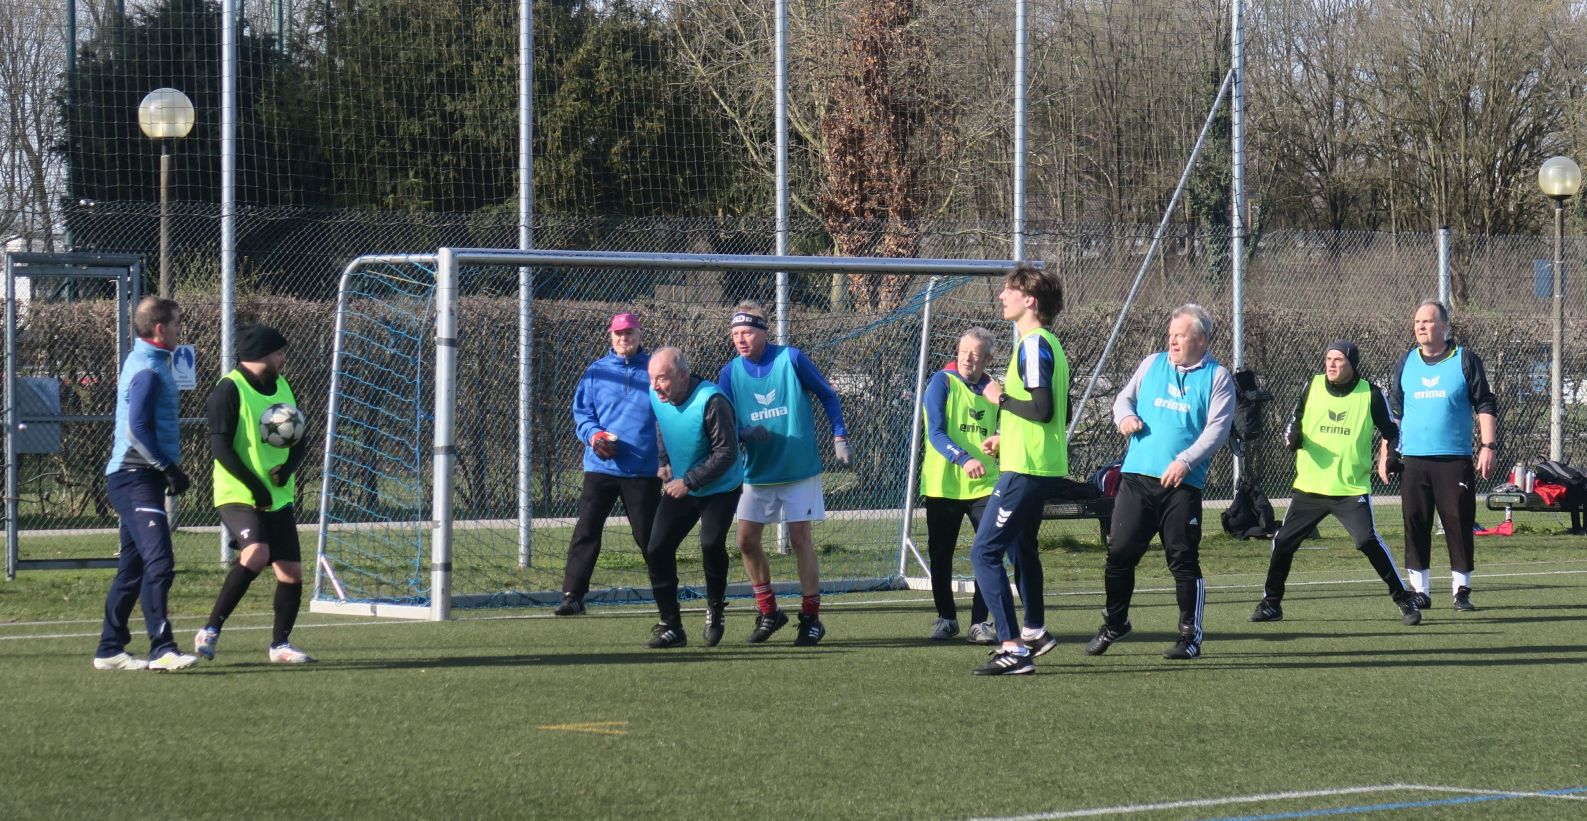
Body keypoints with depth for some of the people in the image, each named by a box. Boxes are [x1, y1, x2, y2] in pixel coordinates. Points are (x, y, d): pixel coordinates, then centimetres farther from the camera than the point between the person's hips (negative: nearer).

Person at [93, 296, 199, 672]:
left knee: (133, 567, 13)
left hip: (134, 479, 11)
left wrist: (170, 456, 17)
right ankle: (161, 649, -21)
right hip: (136, 477, -11)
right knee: (159, 562, -17)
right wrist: (170, 468, -17)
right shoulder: (148, 370, -14)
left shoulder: (142, 361, 18)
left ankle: (110, 650, 17)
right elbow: (136, 428, -21)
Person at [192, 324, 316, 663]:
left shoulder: (282, 387, 13)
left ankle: (280, 644, 20)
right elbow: (220, 445, -16)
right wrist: (254, 485, -22)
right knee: (256, 553, -28)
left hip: (279, 498, 8)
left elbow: (300, 441, 15)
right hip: (239, 496, -8)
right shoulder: (230, 389, -10)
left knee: (292, 571, 3)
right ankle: (210, 631, -20)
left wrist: (288, 467, -7)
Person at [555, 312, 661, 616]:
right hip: (601, 466, 1)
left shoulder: (654, 370, 3)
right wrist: (594, 435, -11)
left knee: (648, 534, 5)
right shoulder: (596, 371, 7)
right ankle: (573, 594, -1)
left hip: (643, 468, -1)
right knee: (586, 530, -4)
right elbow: (581, 413, 9)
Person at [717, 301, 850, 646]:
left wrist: (839, 437, -3)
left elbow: (827, 395, 1)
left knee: (800, 537, -5)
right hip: (758, 472, 4)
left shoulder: (791, 359, -9)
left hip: (800, 469, -4)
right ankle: (769, 612, 17)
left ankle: (811, 617, 4)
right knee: (746, 539, 1)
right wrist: (745, 433, -23)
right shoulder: (731, 372, -2)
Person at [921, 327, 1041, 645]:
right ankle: (946, 618, 24)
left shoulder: (992, 389, 8)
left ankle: (980, 621, -2)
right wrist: (963, 459, -27)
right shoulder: (942, 383, -5)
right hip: (943, 484, -2)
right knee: (940, 556, 7)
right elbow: (935, 433, -14)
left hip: (984, 484, 2)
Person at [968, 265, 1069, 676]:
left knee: (984, 552, -12)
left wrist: (1001, 398, -10)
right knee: (1021, 545, 28)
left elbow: (1043, 409, -24)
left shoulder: (1033, 345, -16)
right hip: (1044, 465, 11)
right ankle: (1035, 632, 42)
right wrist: (1007, 438, 22)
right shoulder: (1049, 343, 15)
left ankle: (1012, 648, -18)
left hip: (1024, 468, -11)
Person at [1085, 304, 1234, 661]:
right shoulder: (1152, 364, 13)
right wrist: (1125, 417, -4)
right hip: (1136, 476, 3)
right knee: (1120, 552, 4)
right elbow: (1124, 397, 21)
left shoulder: (1217, 377, 1)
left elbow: (1217, 428, -7)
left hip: (1183, 483, -3)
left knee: (1184, 560, -1)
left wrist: (1185, 461, -18)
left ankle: (1190, 635, 7)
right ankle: (1114, 623, 21)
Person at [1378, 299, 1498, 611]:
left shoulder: (1464, 360, 2)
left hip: (1454, 459, -3)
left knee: (1459, 524, -4)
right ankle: (1419, 591, 8)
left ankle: (1462, 590, 4)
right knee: (1415, 524, 1)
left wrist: (1488, 446, -8)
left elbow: (1485, 406, 2)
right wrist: (1386, 452, 10)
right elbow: (1393, 411, 17)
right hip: (1413, 459, 3)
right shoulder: (1407, 363, 11)